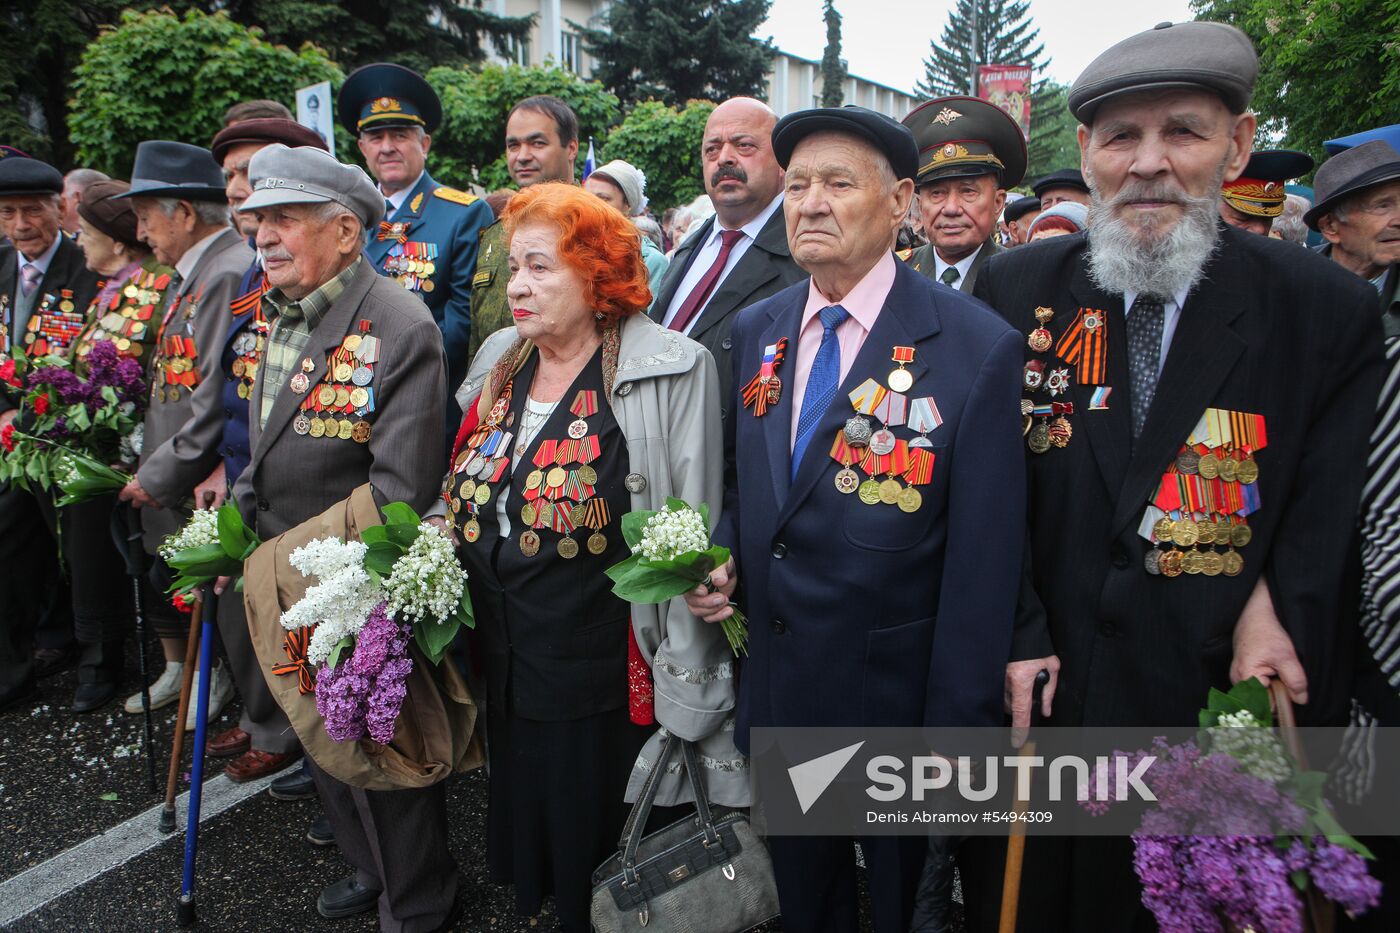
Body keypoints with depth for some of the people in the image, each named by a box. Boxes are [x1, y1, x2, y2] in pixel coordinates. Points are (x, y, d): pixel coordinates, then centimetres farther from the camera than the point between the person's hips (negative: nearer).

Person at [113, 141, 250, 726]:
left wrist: (162, 474, -16)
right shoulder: (188, 272, 11)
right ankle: (177, 670, 42)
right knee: (162, 581, 22)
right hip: (168, 480, 9)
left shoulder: (230, 274, -22)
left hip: (205, 486, -9)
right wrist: (149, 466, 11)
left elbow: (219, 398, -26)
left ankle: (218, 675, 31)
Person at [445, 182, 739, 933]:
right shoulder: (499, 362, 6)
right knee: (527, 848, 23)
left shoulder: (671, 372, -14)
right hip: (504, 666, 6)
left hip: (607, 683, -6)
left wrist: (685, 691, -14)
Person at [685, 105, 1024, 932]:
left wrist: (956, 732, -14)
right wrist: (725, 555, -7)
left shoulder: (978, 350, -17)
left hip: (896, 698, -4)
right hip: (774, 688, 5)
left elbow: (982, 566, -16)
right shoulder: (756, 330, 1)